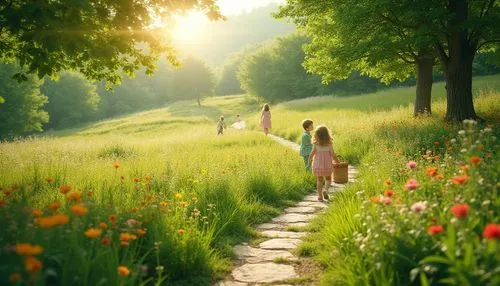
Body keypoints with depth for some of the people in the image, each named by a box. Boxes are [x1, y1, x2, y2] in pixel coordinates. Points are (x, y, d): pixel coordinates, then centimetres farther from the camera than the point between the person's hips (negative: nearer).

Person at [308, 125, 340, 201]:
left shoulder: (315, 143, -8)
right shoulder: (329, 144, -8)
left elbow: (312, 152, -14)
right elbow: (333, 154, -9)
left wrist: (309, 160, 4)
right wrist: (337, 161, 7)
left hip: (318, 164, 0)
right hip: (327, 164, 0)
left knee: (319, 180, 14)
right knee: (328, 179, 19)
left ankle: (320, 196, 13)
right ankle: (326, 190, -6)